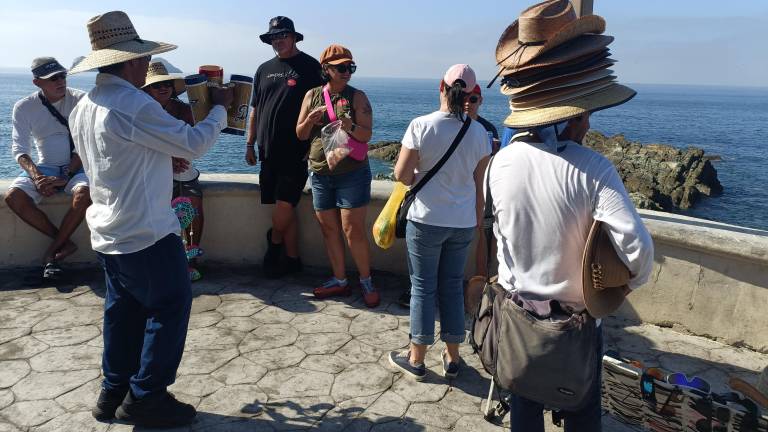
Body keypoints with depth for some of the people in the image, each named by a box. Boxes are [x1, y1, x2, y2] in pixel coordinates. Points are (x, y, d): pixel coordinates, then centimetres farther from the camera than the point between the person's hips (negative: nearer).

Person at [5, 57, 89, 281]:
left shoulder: (81, 100, -8)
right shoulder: (24, 107, -1)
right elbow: (20, 149, -2)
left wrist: (66, 177, -19)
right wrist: (36, 176, -22)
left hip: (76, 166, -2)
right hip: (44, 167, 3)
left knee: (84, 192, -36)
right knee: (13, 196, -25)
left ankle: (53, 250, -16)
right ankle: (65, 243, -13)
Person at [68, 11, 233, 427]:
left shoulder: (83, 108, 9)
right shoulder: (134, 106, -21)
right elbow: (193, 143, -15)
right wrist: (219, 108, 0)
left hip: (107, 232, 9)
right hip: (145, 234, -9)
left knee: (123, 310, 18)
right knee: (170, 307, 3)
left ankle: (114, 392, 28)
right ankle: (145, 397, 12)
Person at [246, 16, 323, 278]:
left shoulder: (310, 67, 1)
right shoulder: (264, 70, 16)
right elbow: (255, 109, 20)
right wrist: (250, 144, 15)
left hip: (296, 152, -5)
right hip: (269, 152, 5)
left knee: (284, 205, -9)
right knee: (285, 210, 7)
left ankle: (274, 245, 17)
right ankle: (291, 259, 17)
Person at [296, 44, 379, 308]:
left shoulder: (357, 97, -3)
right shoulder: (312, 95, 7)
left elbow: (367, 134, -9)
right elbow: (300, 135, 8)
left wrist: (350, 127, -29)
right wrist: (310, 120, -12)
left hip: (352, 172, -4)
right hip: (320, 174, 4)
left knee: (353, 229, -6)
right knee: (328, 228, 10)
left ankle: (366, 281, 12)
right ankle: (339, 280, 23)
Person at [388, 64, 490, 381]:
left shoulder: (422, 126, -13)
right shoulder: (479, 132, -1)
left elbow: (401, 174, -12)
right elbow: (479, 185, 5)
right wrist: (476, 221, 16)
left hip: (426, 220, -3)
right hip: (463, 223, 4)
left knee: (423, 286, 9)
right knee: (453, 286, 15)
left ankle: (416, 359, 20)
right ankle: (452, 359, 26)